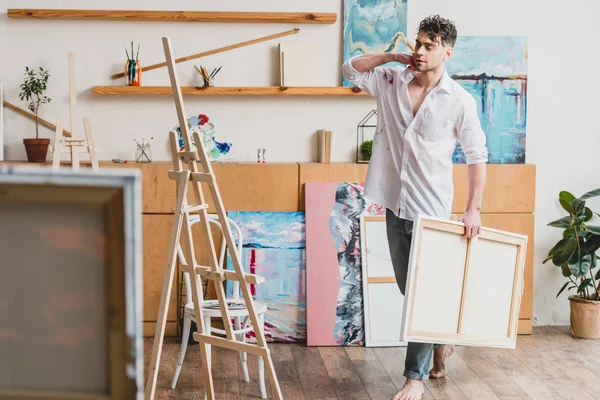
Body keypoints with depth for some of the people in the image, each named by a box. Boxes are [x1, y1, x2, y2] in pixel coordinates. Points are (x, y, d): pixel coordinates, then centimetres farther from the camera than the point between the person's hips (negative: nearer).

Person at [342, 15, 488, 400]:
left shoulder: (460, 100, -8)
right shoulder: (391, 82, 3)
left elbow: (477, 156, -4)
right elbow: (351, 68, 13)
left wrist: (474, 209, -10)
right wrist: (393, 56, 1)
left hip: (431, 208, -5)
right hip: (395, 203, 5)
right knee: (408, 287, 15)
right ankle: (440, 342, 39)